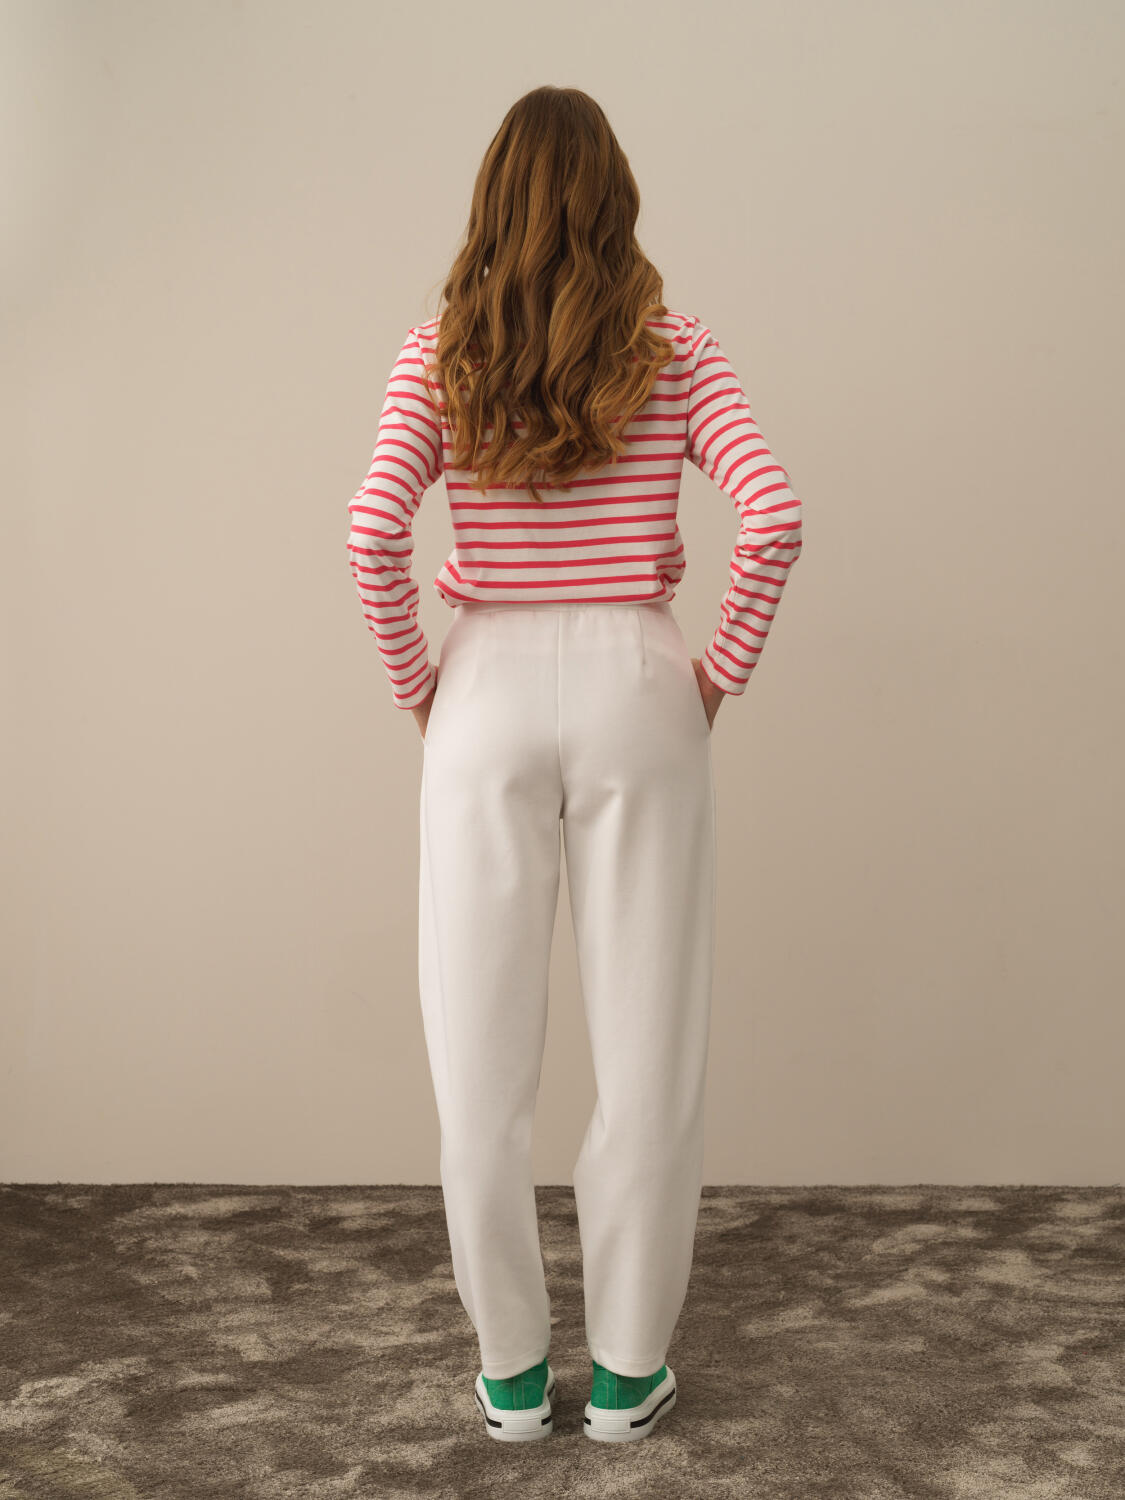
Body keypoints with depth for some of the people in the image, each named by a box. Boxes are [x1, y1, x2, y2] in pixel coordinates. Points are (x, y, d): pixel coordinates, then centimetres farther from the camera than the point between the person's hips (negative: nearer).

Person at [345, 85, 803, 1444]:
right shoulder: (674, 351, 1)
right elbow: (774, 518, -11)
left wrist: (415, 683, 2)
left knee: (482, 1043, 9)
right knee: (646, 1040, 9)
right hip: (633, 687, 0)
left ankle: (511, 1375, 20)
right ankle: (627, 1372, 19)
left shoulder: (438, 353, 1)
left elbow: (373, 533, -11)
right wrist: (721, 670, 0)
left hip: (487, 695, 1)